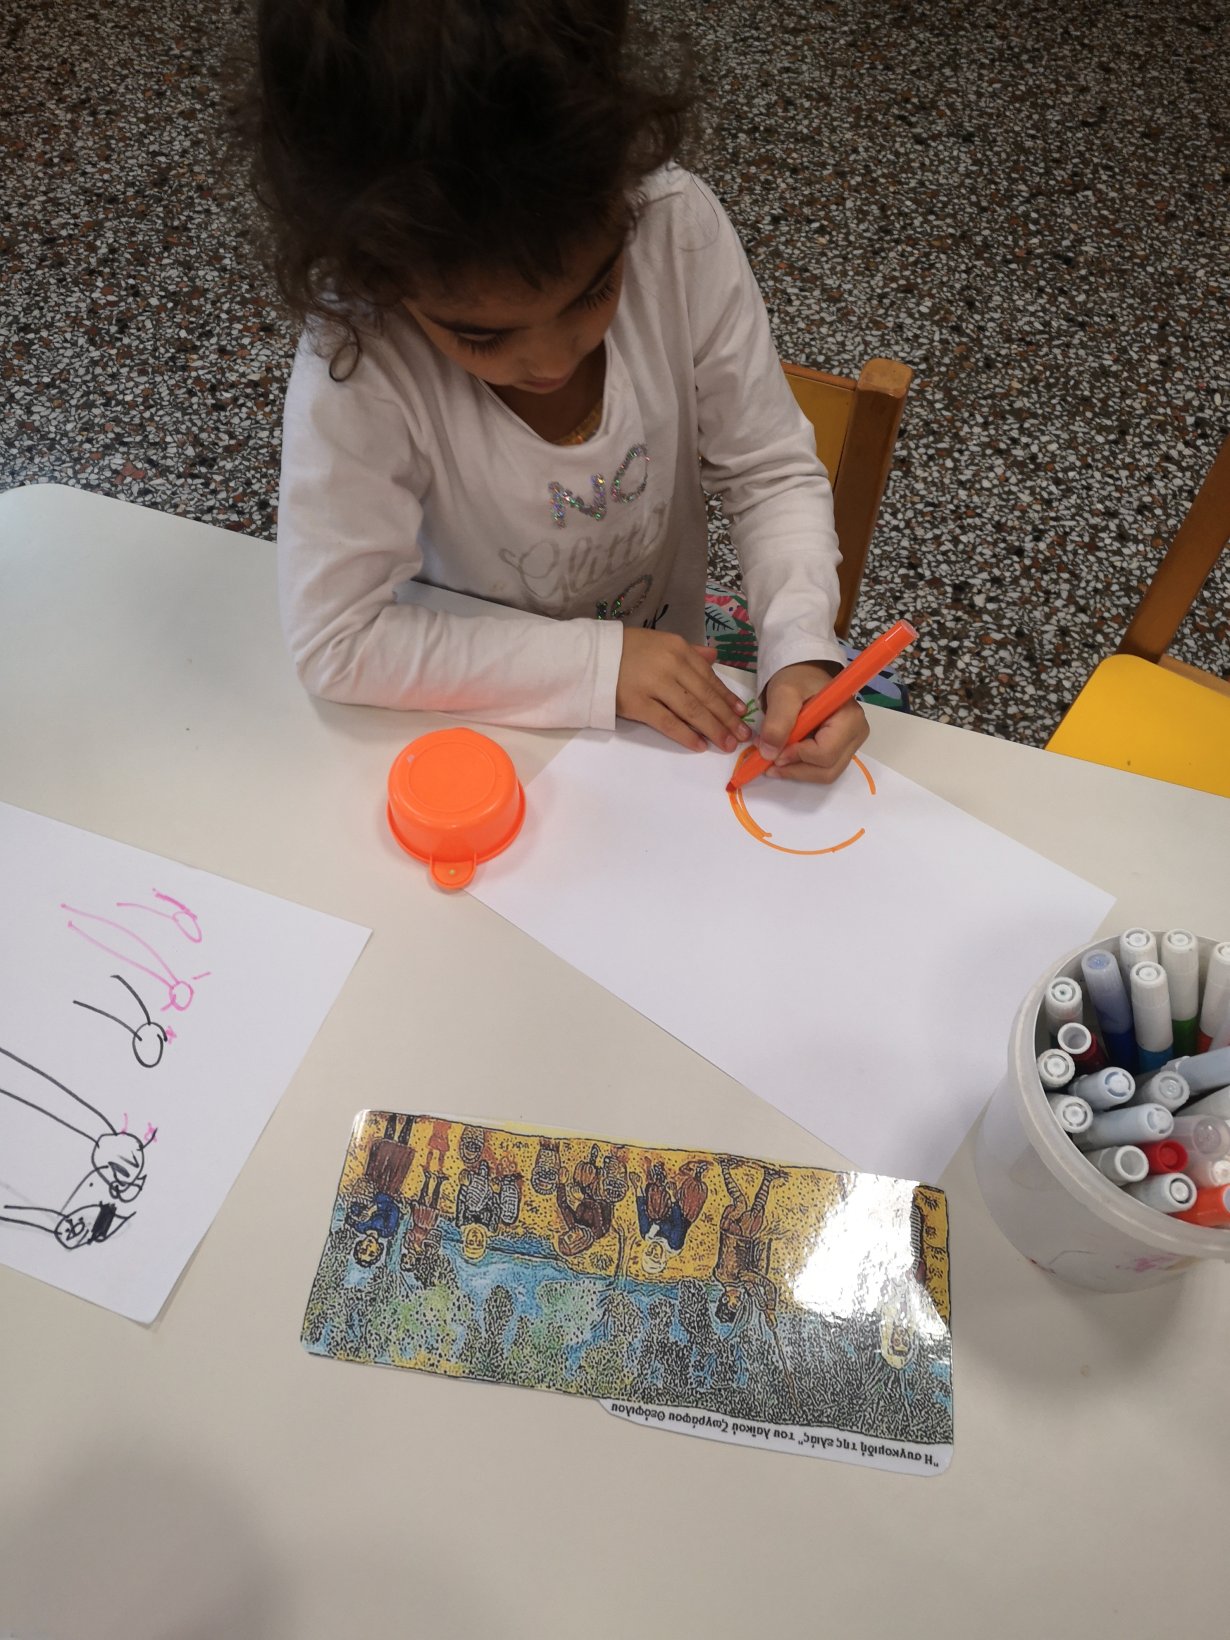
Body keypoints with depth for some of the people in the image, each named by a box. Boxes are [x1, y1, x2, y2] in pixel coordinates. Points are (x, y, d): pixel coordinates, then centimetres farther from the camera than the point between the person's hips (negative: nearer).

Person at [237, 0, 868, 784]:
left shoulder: (680, 229, -22)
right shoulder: (357, 361, -28)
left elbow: (770, 472, -12)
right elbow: (339, 639, -24)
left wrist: (803, 651, -28)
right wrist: (599, 660, -26)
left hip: (672, 666, 2)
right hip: (487, 707, -2)